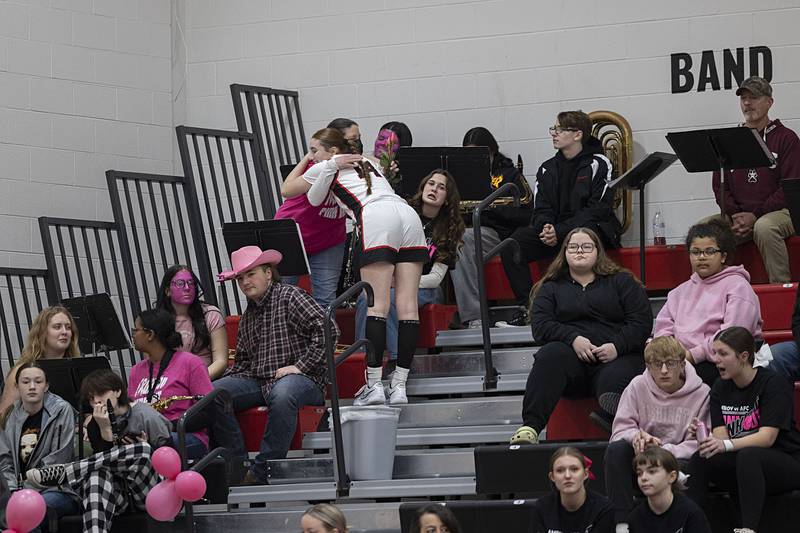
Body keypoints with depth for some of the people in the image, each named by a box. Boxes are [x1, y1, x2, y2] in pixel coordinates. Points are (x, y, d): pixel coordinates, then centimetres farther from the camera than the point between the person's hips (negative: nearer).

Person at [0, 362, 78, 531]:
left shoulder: (62, 411, -2)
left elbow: (58, 461, -7)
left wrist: (26, 489, -11)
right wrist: (15, 490, -8)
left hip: (59, 490, -4)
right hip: (19, 489, 4)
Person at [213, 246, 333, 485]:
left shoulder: (289, 296, -2)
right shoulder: (247, 316, 23)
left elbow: (327, 329, -14)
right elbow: (243, 360, 28)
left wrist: (301, 366, -16)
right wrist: (226, 379, 7)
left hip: (300, 378, -7)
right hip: (257, 380, 7)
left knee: (282, 395, -42)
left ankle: (261, 472, -35)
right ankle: (238, 463, -14)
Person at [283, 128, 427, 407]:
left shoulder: (325, 168, 22)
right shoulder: (368, 163, 37)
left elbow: (288, 189, 37)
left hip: (376, 219, -6)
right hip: (408, 214, 6)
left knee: (377, 305, -10)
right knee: (408, 306, -2)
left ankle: (374, 385, -17)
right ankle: (399, 386, -5)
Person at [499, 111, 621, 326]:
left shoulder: (597, 164, -3)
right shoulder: (547, 169, 15)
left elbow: (598, 209, -12)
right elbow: (541, 209, 9)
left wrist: (560, 232, -21)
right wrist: (545, 228, -17)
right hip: (553, 231, 5)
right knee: (511, 245, -19)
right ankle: (527, 307, -21)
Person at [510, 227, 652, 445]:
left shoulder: (621, 282, 18)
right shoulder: (551, 287, 22)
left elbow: (642, 322, 7)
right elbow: (540, 326, 6)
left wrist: (617, 346, -12)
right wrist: (573, 339, -12)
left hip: (617, 355, 1)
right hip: (572, 357, -1)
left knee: (615, 379, -34)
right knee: (550, 355, -33)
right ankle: (530, 427, -44)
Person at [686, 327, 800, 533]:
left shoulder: (773, 383, -12)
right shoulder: (720, 388, 6)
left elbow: (767, 437, -22)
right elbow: (721, 435, -3)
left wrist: (726, 445, -37)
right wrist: (705, 437, -27)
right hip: (740, 464, 6)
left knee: (748, 456, -36)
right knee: (700, 459, -20)